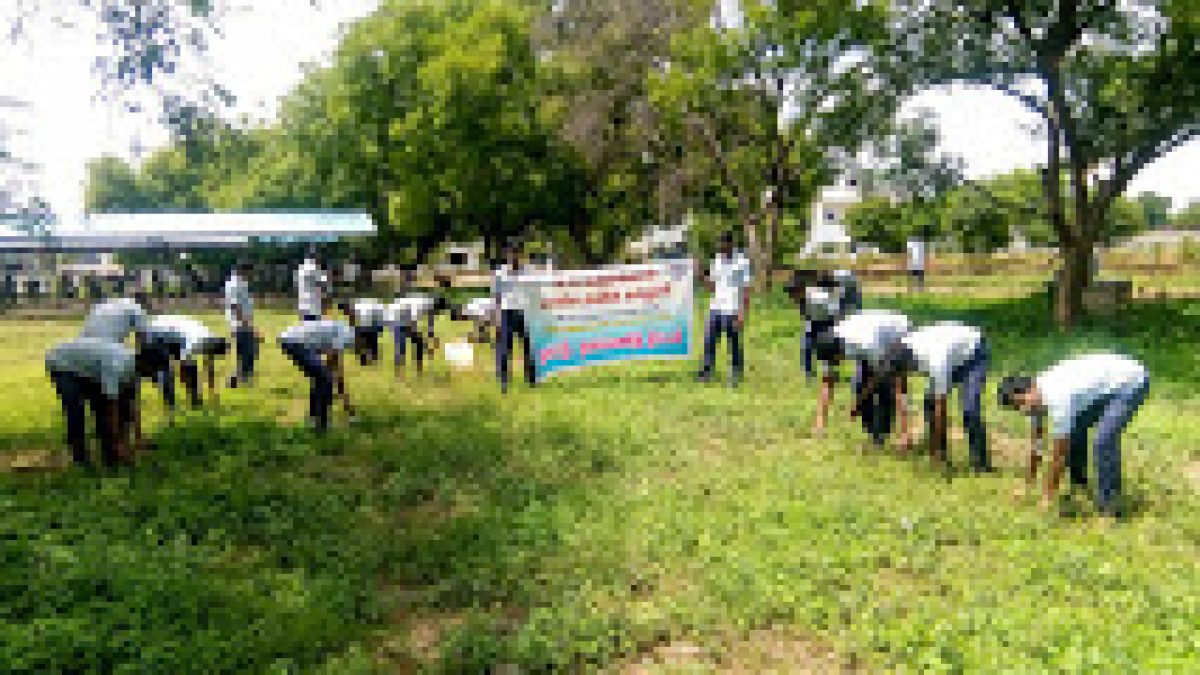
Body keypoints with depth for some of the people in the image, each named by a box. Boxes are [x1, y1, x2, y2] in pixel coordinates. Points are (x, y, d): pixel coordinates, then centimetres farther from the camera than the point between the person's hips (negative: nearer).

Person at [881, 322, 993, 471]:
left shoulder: (935, 361, -38)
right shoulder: (903, 350, -18)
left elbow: (941, 406, -30)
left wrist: (937, 446, -23)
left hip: (974, 352, -7)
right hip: (954, 354, 7)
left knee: (969, 409, -18)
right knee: (930, 400, -5)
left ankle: (980, 462, -8)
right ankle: (938, 453, 4)